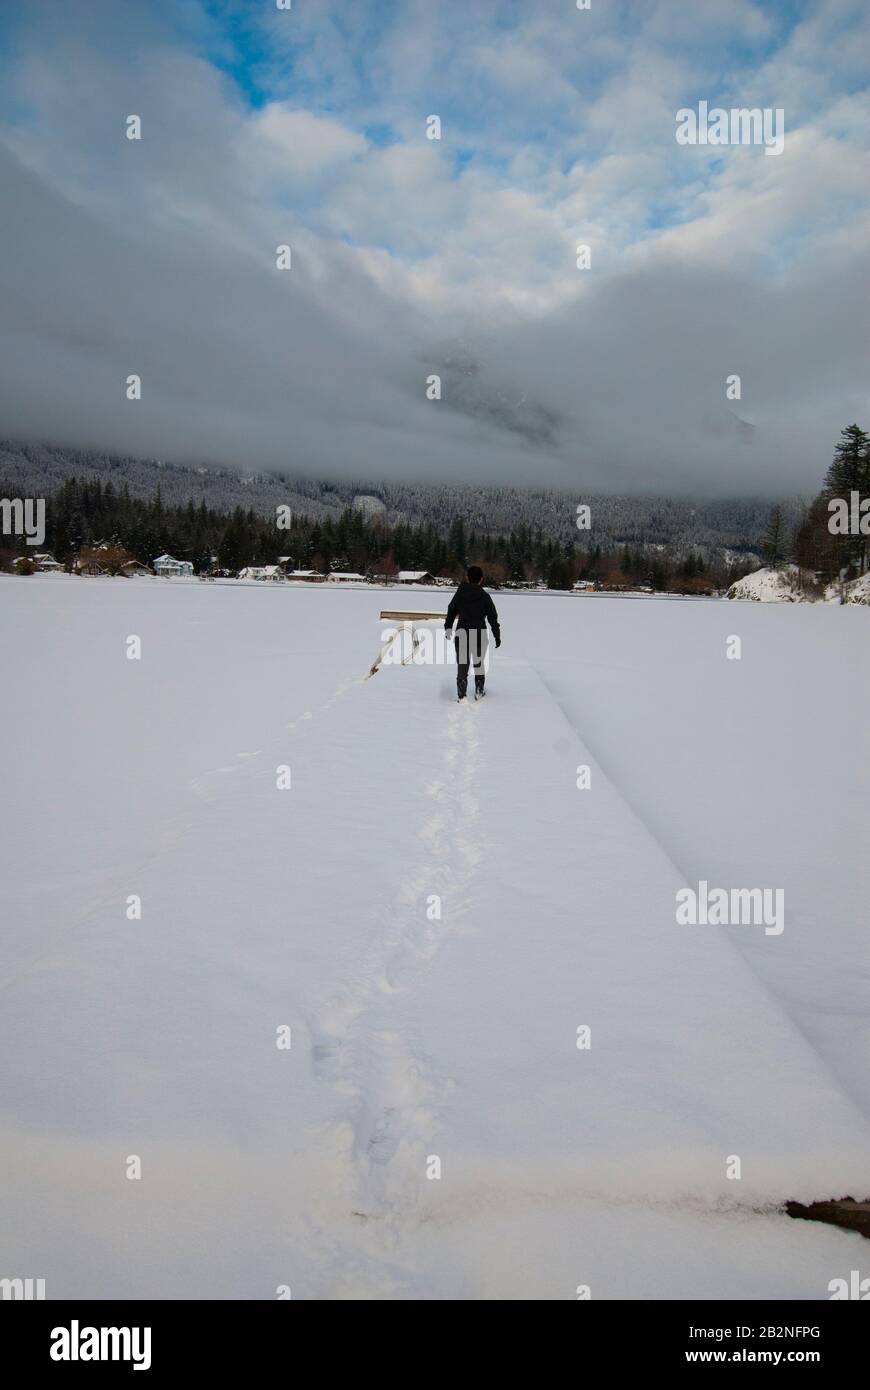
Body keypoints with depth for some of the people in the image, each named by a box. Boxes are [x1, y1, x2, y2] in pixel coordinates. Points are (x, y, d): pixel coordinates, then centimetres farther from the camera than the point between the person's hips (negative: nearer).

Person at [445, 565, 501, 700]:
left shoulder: (459, 594, -2)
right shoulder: (484, 596, -7)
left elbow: (451, 612, 7)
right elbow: (493, 617, -3)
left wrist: (448, 628, 20)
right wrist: (497, 636, 5)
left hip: (461, 634, 1)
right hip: (480, 635, -1)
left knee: (462, 664, 5)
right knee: (479, 664, 17)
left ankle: (461, 694, 1)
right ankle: (479, 692, 23)